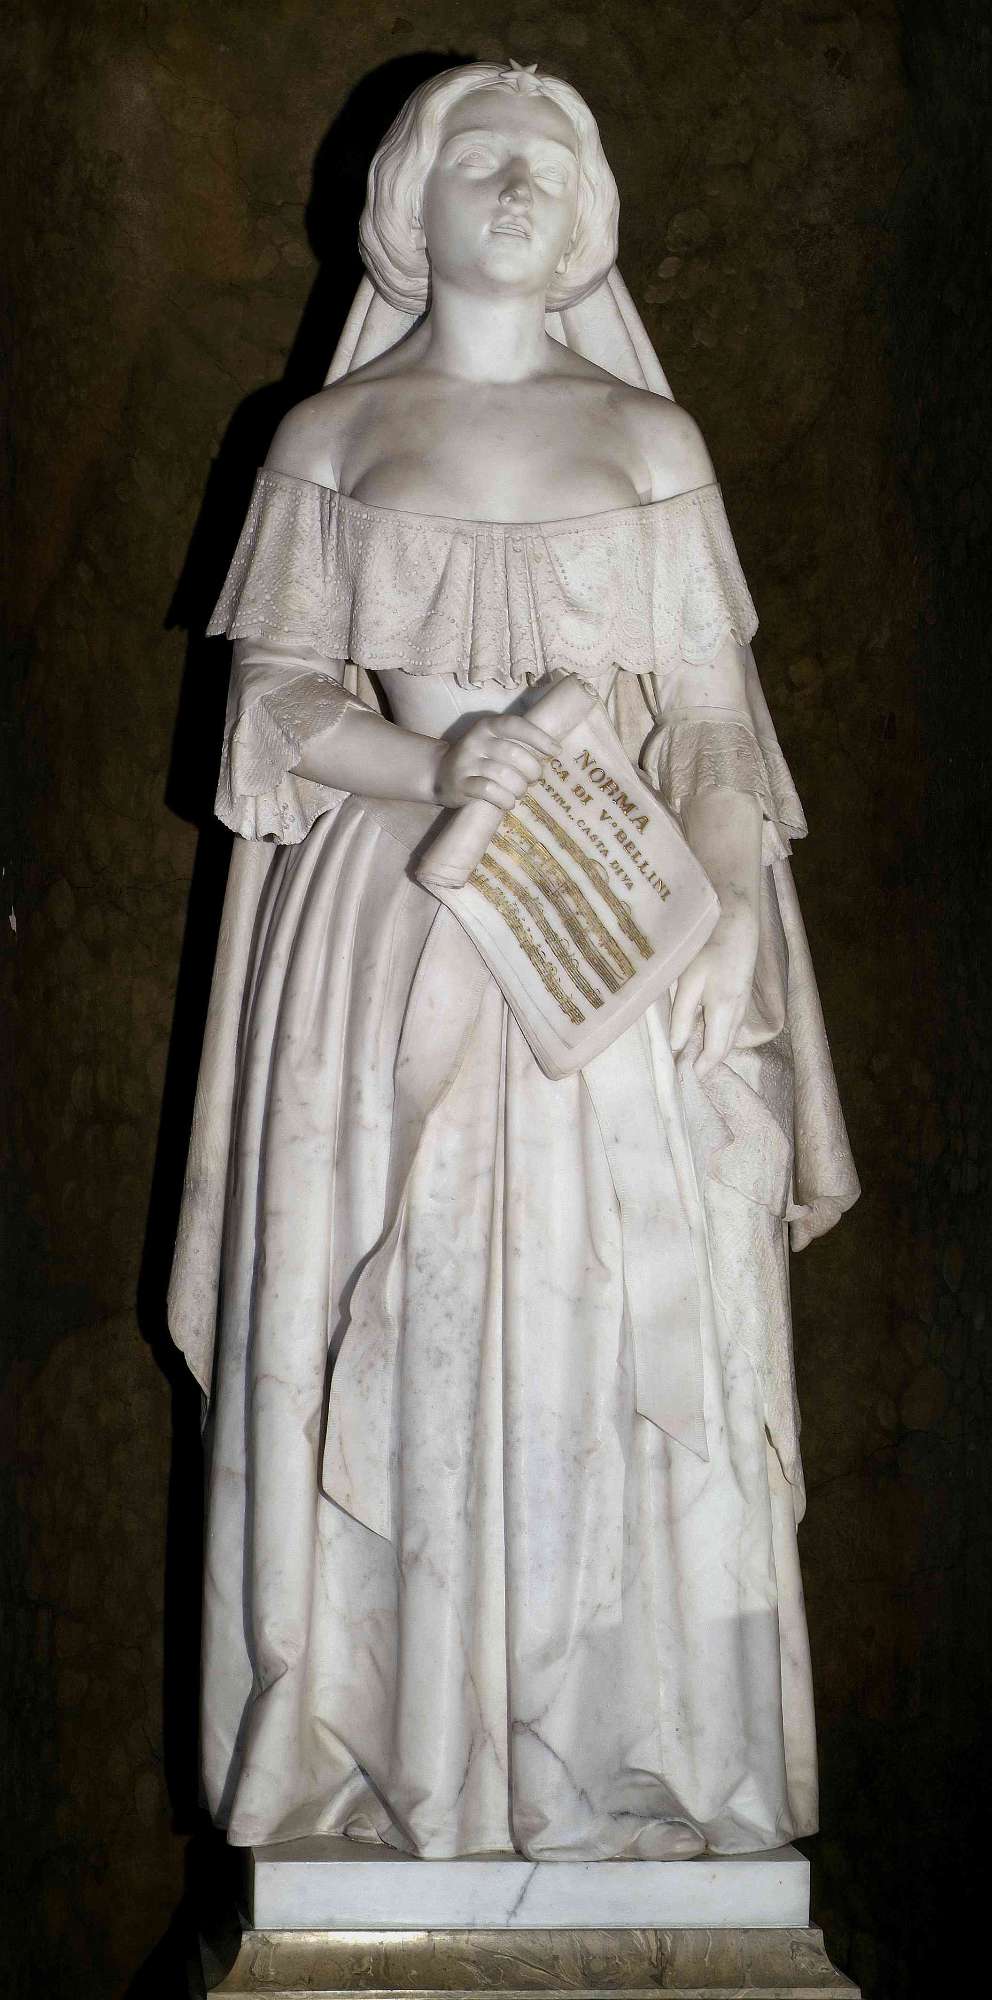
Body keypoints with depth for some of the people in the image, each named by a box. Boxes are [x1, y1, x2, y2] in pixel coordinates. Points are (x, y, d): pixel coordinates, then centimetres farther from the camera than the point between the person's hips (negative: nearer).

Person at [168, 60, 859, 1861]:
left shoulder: (650, 440, 11)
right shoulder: (332, 439, 10)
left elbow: (714, 714, 7)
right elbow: (277, 699, 3)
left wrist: (726, 928, -7)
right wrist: (431, 763, -16)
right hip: (389, 919, 0)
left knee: (626, 1326, -2)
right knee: (397, 1334, -1)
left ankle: (628, 1761, 9)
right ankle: (391, 1749, 10)